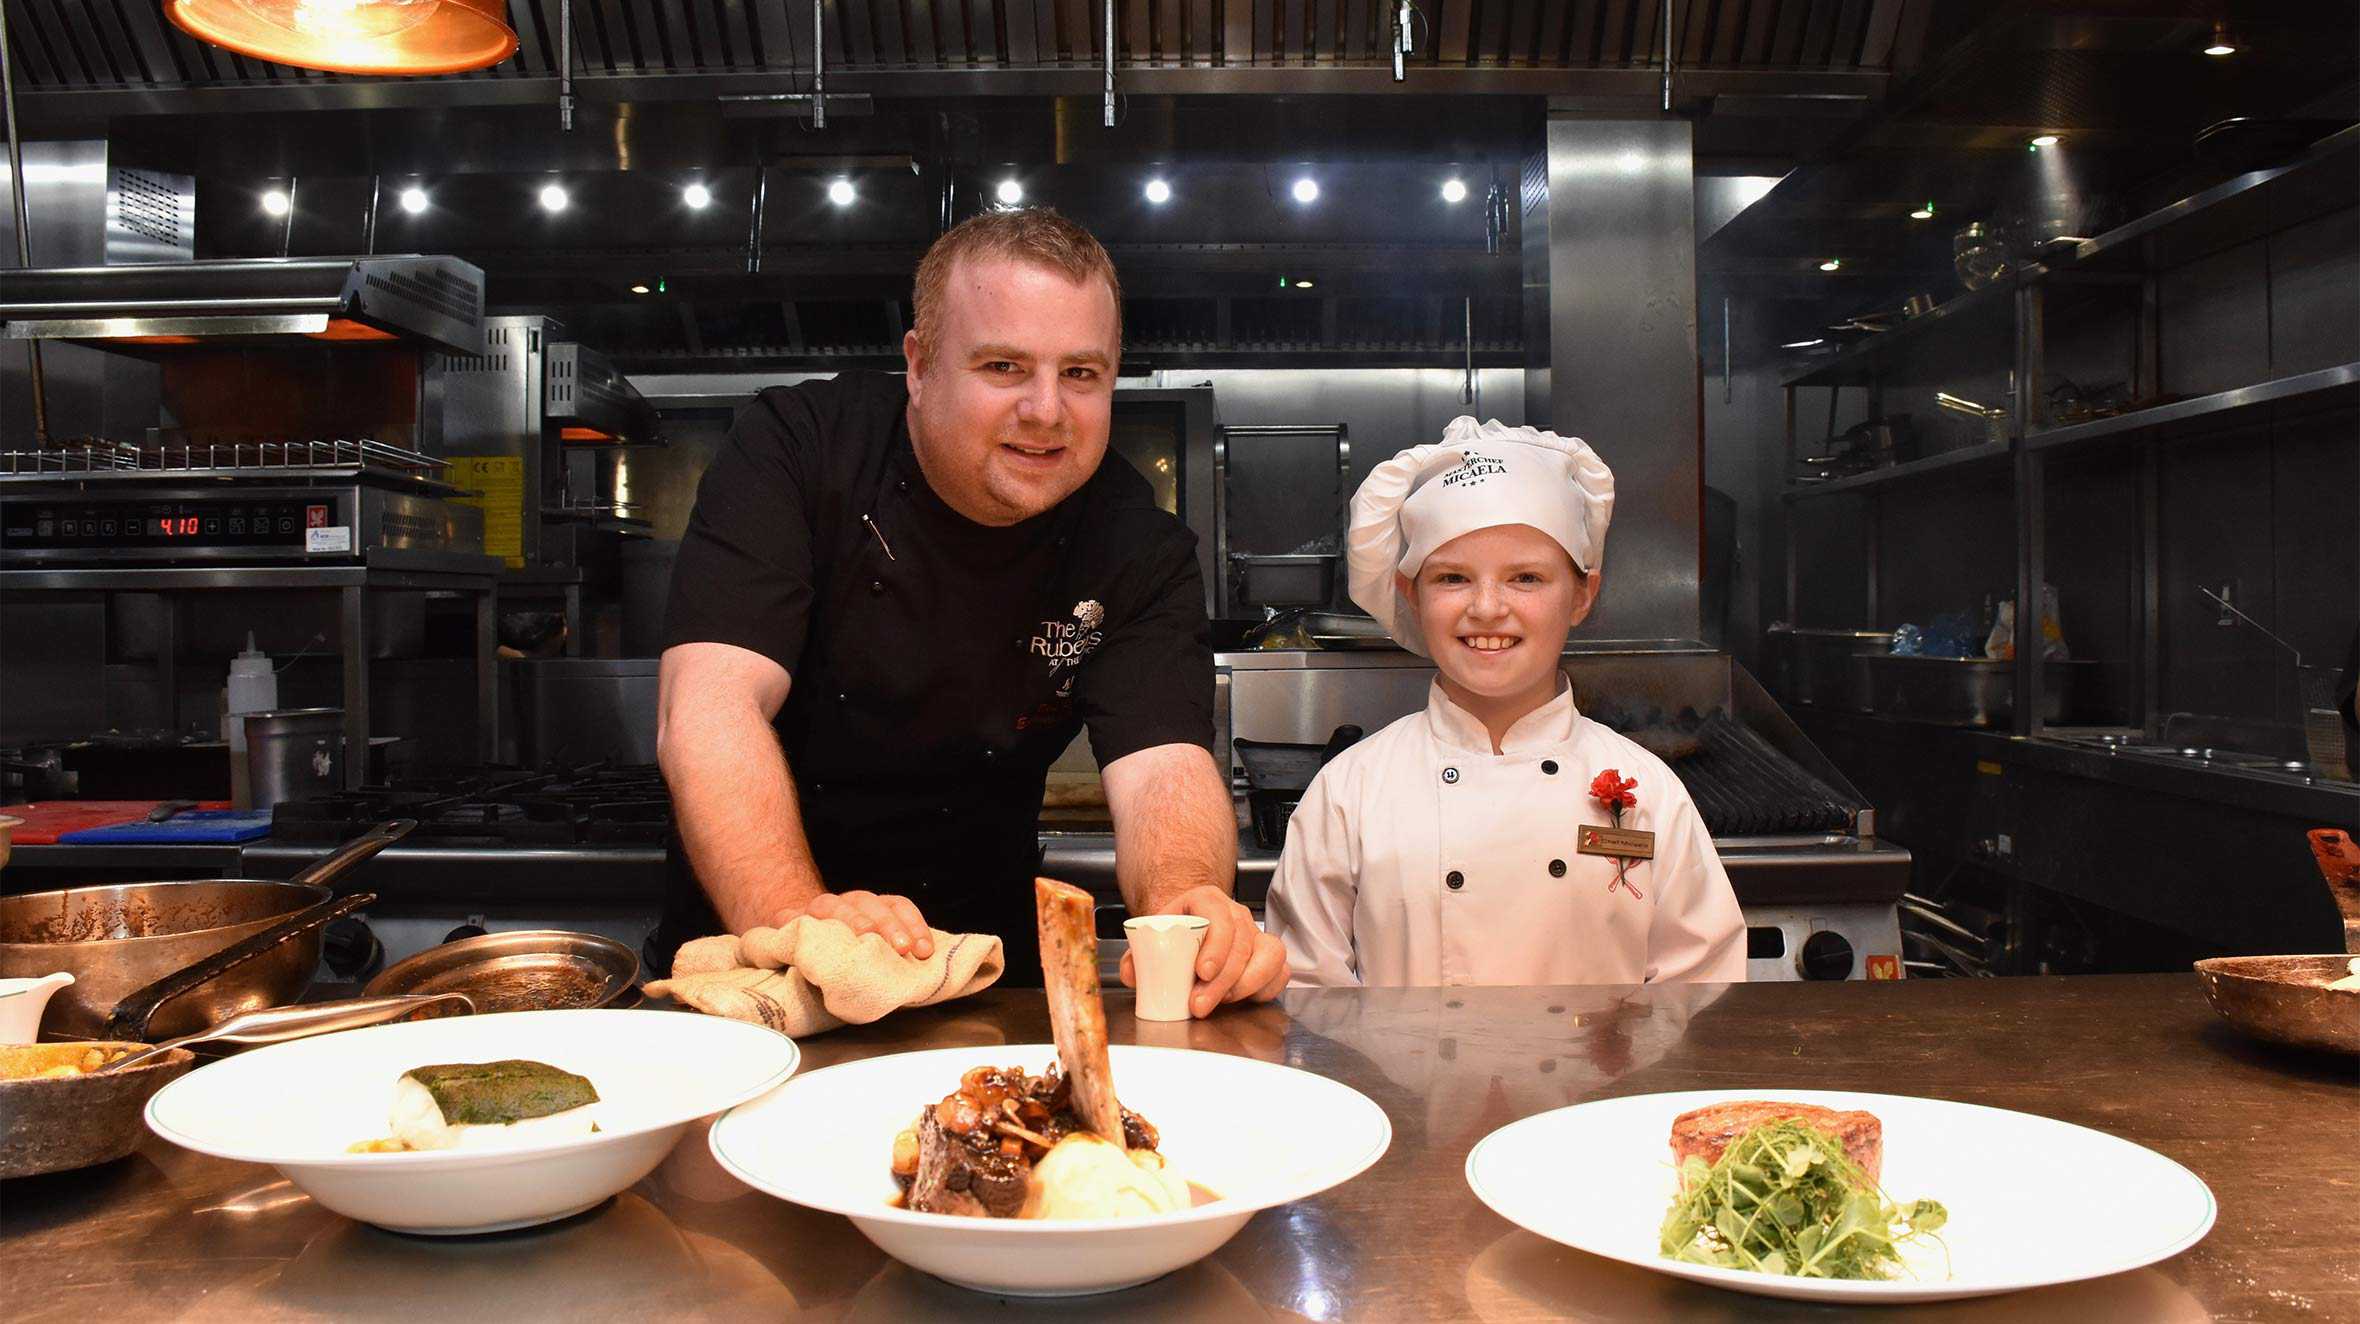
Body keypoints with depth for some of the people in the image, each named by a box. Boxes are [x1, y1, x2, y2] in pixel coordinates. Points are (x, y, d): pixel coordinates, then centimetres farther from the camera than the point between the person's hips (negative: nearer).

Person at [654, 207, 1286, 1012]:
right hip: (741, 936, -1)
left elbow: (1162, 760, -16)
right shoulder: (793, 449, -11)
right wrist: (793, 919, -37)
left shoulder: (1140, 550, -5)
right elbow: (710, 705, -21)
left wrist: (1187, 905, -38)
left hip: (982, 968, 1)